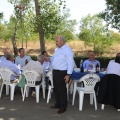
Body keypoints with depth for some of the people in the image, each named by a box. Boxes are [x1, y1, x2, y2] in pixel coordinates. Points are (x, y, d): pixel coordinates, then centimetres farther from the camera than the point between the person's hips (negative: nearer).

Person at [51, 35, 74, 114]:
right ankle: (57, 104, 33)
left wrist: (68, 75, -22)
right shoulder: (57, 49, 12)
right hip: (55, 72, 9)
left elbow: (71, 63, -19)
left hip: (62, 73, -9)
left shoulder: (67, 50, -15)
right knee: (56, 89, 18)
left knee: (62, 90, -2)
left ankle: (63, 107, 11)